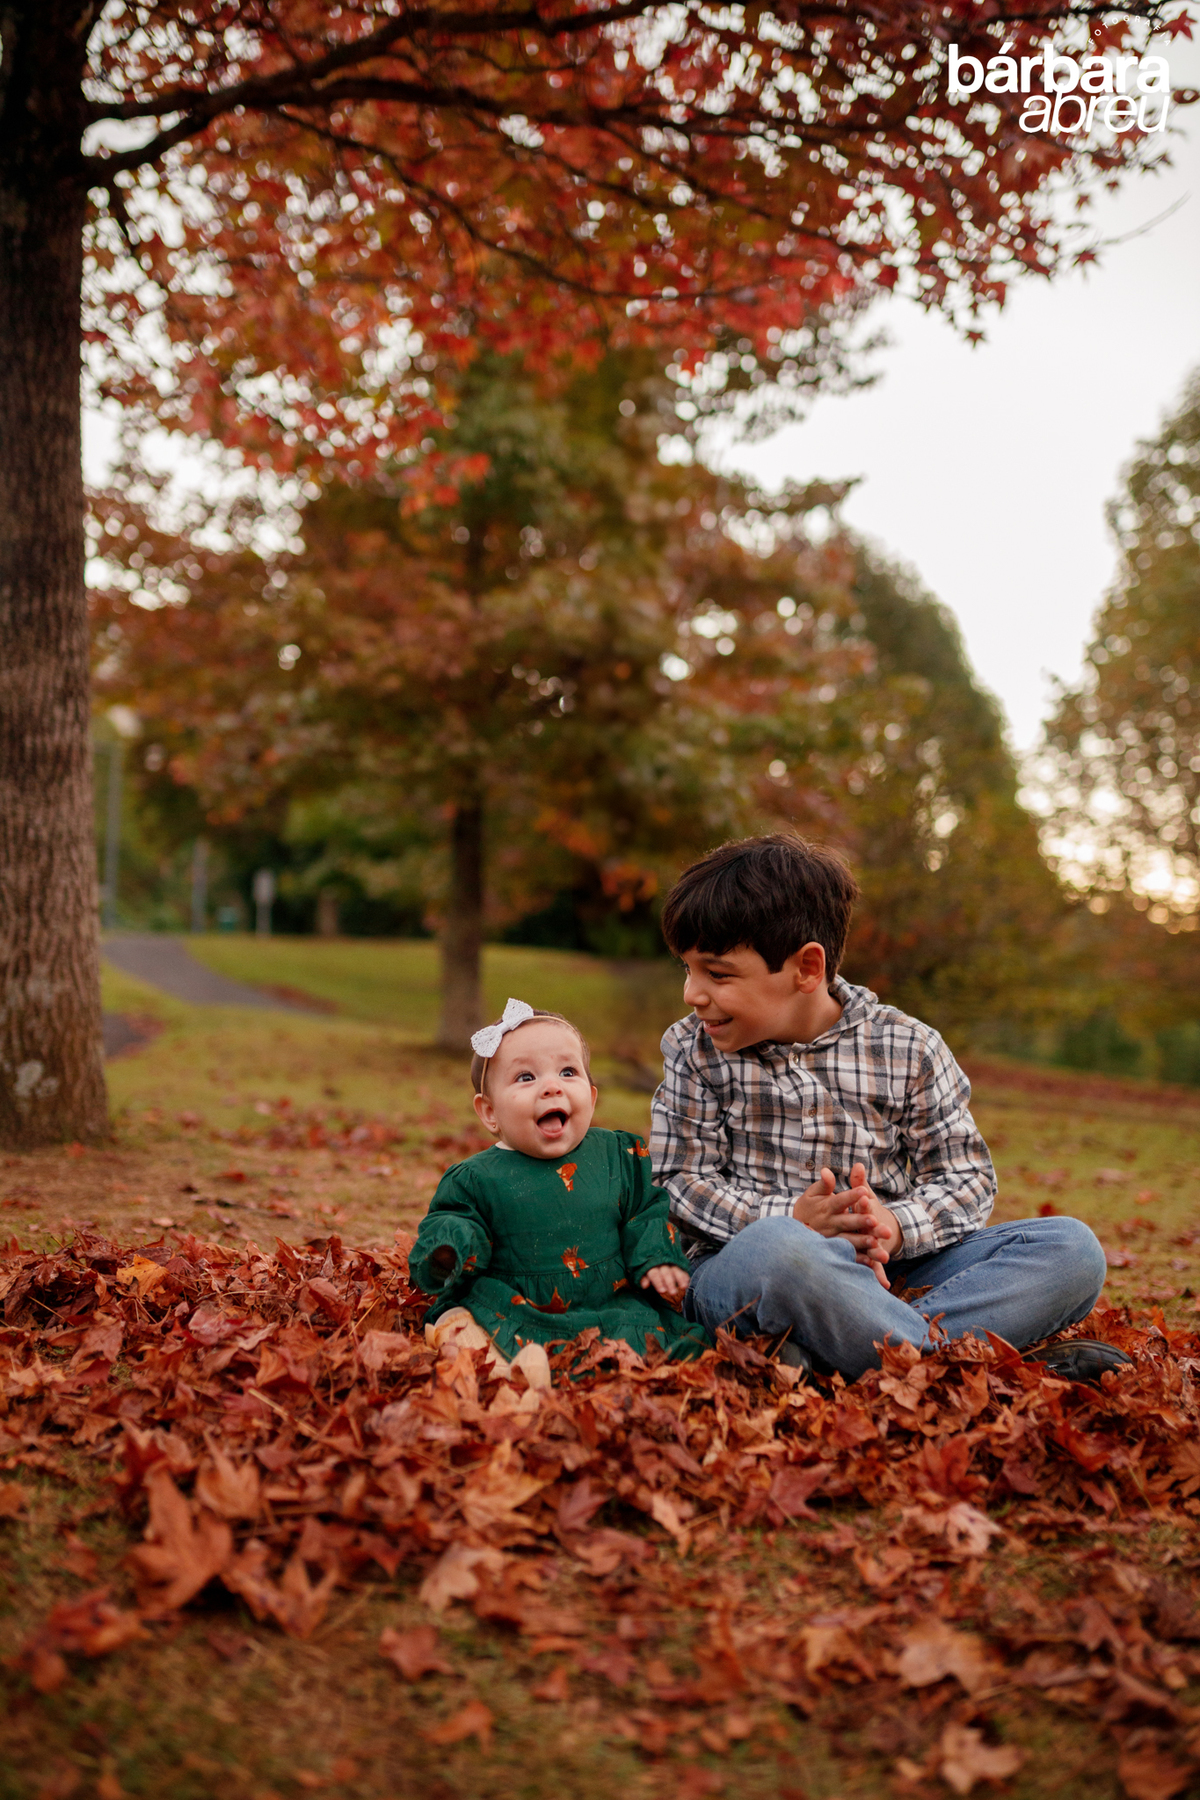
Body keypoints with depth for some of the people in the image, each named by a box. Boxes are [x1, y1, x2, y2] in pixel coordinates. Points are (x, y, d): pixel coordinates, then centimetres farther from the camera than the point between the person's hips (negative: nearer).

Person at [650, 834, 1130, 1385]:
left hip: (886, 1273, 3)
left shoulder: (908, 1050, 2)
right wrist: (792, 1218, -18)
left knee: (1071, 1247, -17)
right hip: (740, 1268, -3)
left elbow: (967, 1177, 4)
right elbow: (681, 1180, -1)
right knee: (774, 1248, -42)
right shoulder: (696, 1050, 3)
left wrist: (895, 1226, -18)